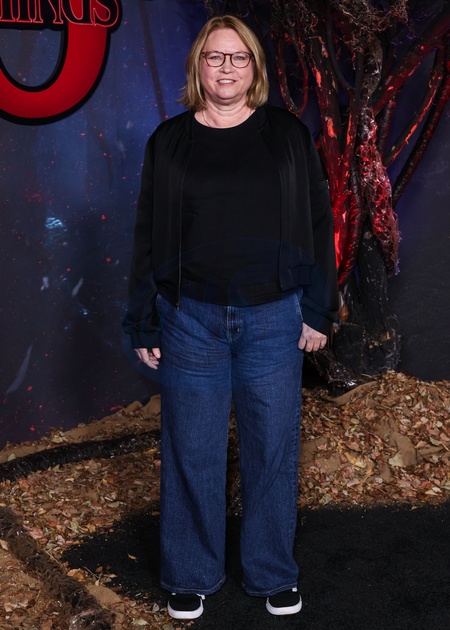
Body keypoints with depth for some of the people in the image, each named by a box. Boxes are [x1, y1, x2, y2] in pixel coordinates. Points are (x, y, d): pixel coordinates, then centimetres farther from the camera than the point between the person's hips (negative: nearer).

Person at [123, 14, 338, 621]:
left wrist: (319, 311, 0)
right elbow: (148, 234, 6)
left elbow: (318, 223, 5)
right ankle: (190, 576, 26)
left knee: (273, 449, 9)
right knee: (191, 451, 8)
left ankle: (274, 573, 27)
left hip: (273, 319, 0)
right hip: (192, 320, 0)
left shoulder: (288, 135, 4)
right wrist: (144, 325, 3)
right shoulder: (170, 141, 5)